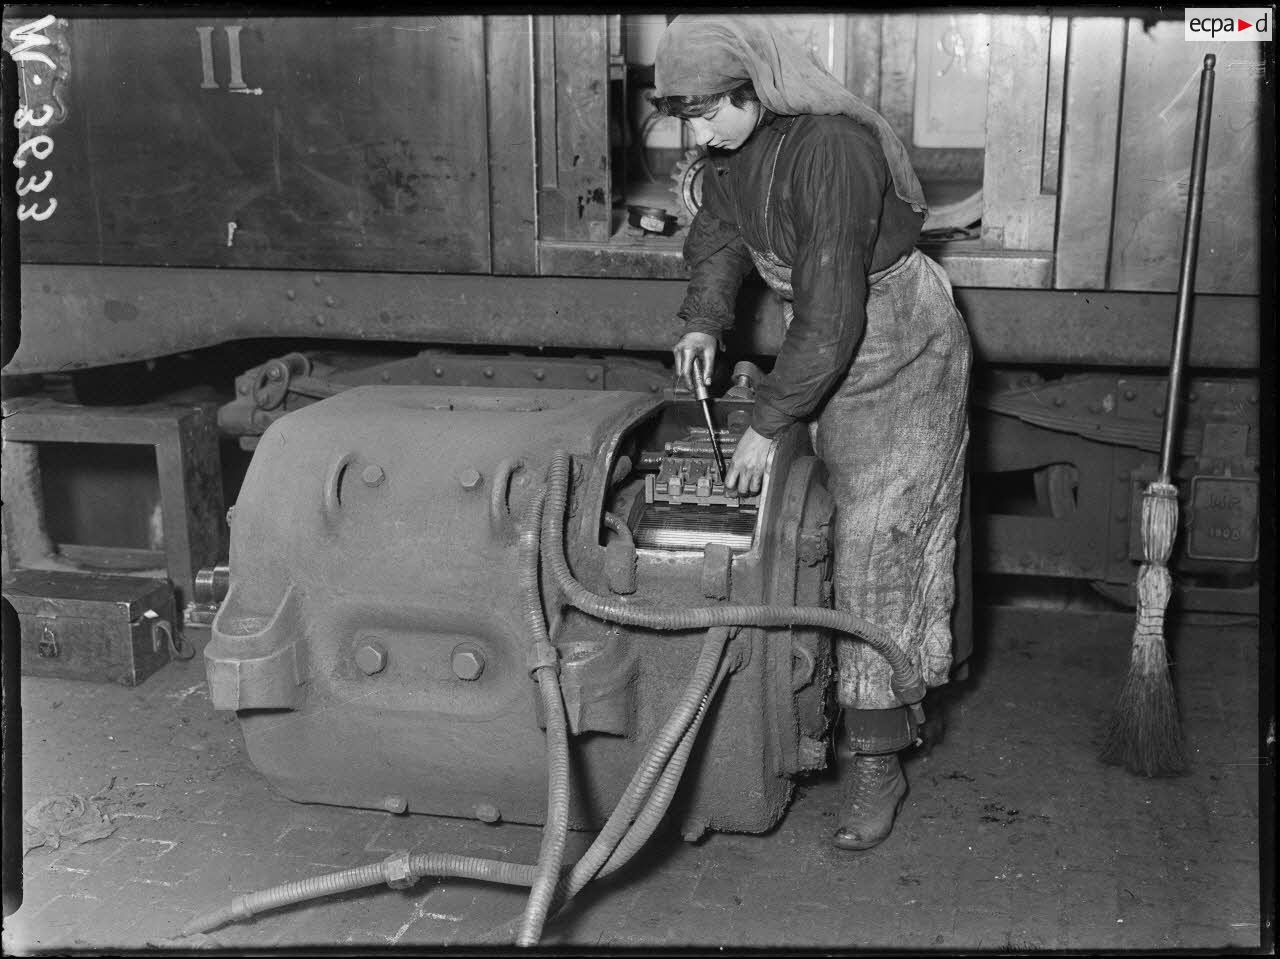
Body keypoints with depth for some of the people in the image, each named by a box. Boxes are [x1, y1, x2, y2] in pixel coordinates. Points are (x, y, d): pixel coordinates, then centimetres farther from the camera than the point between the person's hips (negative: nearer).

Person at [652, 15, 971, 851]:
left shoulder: (832, 149, -30)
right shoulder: (733, 150, -4)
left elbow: (831, 312, -31)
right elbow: (717, 237, 14)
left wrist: (767, 424, -27)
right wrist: (704, 320, -4)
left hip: (900, 351, -8)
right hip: (825, 350, 8)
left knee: (877, 545, -9)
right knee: (819, 535, 9)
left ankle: (879, 762, -1)